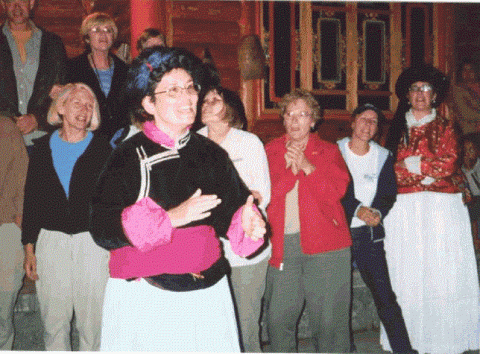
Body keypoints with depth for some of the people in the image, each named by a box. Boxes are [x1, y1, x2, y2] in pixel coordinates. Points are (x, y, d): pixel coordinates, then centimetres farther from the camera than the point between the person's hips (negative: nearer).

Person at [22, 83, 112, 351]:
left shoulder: (102, 148, 4)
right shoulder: (43, 147, 8)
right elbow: (31, 199, 10)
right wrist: (29, 247, 6)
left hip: (92, 240, -1)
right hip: (50, 239, 2)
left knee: (92, 320, 2)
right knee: (54, 321, 7)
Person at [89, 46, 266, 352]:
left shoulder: (210, 154, 7)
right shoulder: (130, 157, -7)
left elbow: (233, 209, 11)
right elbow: (103, 228, -16)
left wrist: (248, 224, -12)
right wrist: (172, 217, -23)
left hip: (207, 295, 4)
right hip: (144, 299, -3)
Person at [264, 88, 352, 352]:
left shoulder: (328, 151, 12)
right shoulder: (270, 152, 13)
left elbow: (338, 189, -4)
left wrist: (306, 166, -11)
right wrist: (289, 169, -9)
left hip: (324, 243, -1)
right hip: (282, 243, 1)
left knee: (328, 318, 0)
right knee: (278, 319, 2)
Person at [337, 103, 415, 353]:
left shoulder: (383, 156, 9)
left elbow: (390, 193, 6)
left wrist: (377, 212, -13)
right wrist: (358, 209, -16)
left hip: (369, 233, 1)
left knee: (385, 295, -4)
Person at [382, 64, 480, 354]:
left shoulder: (444, 128, 10)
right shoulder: (398, 129, 15)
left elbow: (448, 164, -3)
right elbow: (391, 169, 4)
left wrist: (413, 165, -3)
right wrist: (428, 172, -5)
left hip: (441, 208, -1)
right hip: (405, 209, 2)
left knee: (441, 270, -5)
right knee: (408, 273, -2)